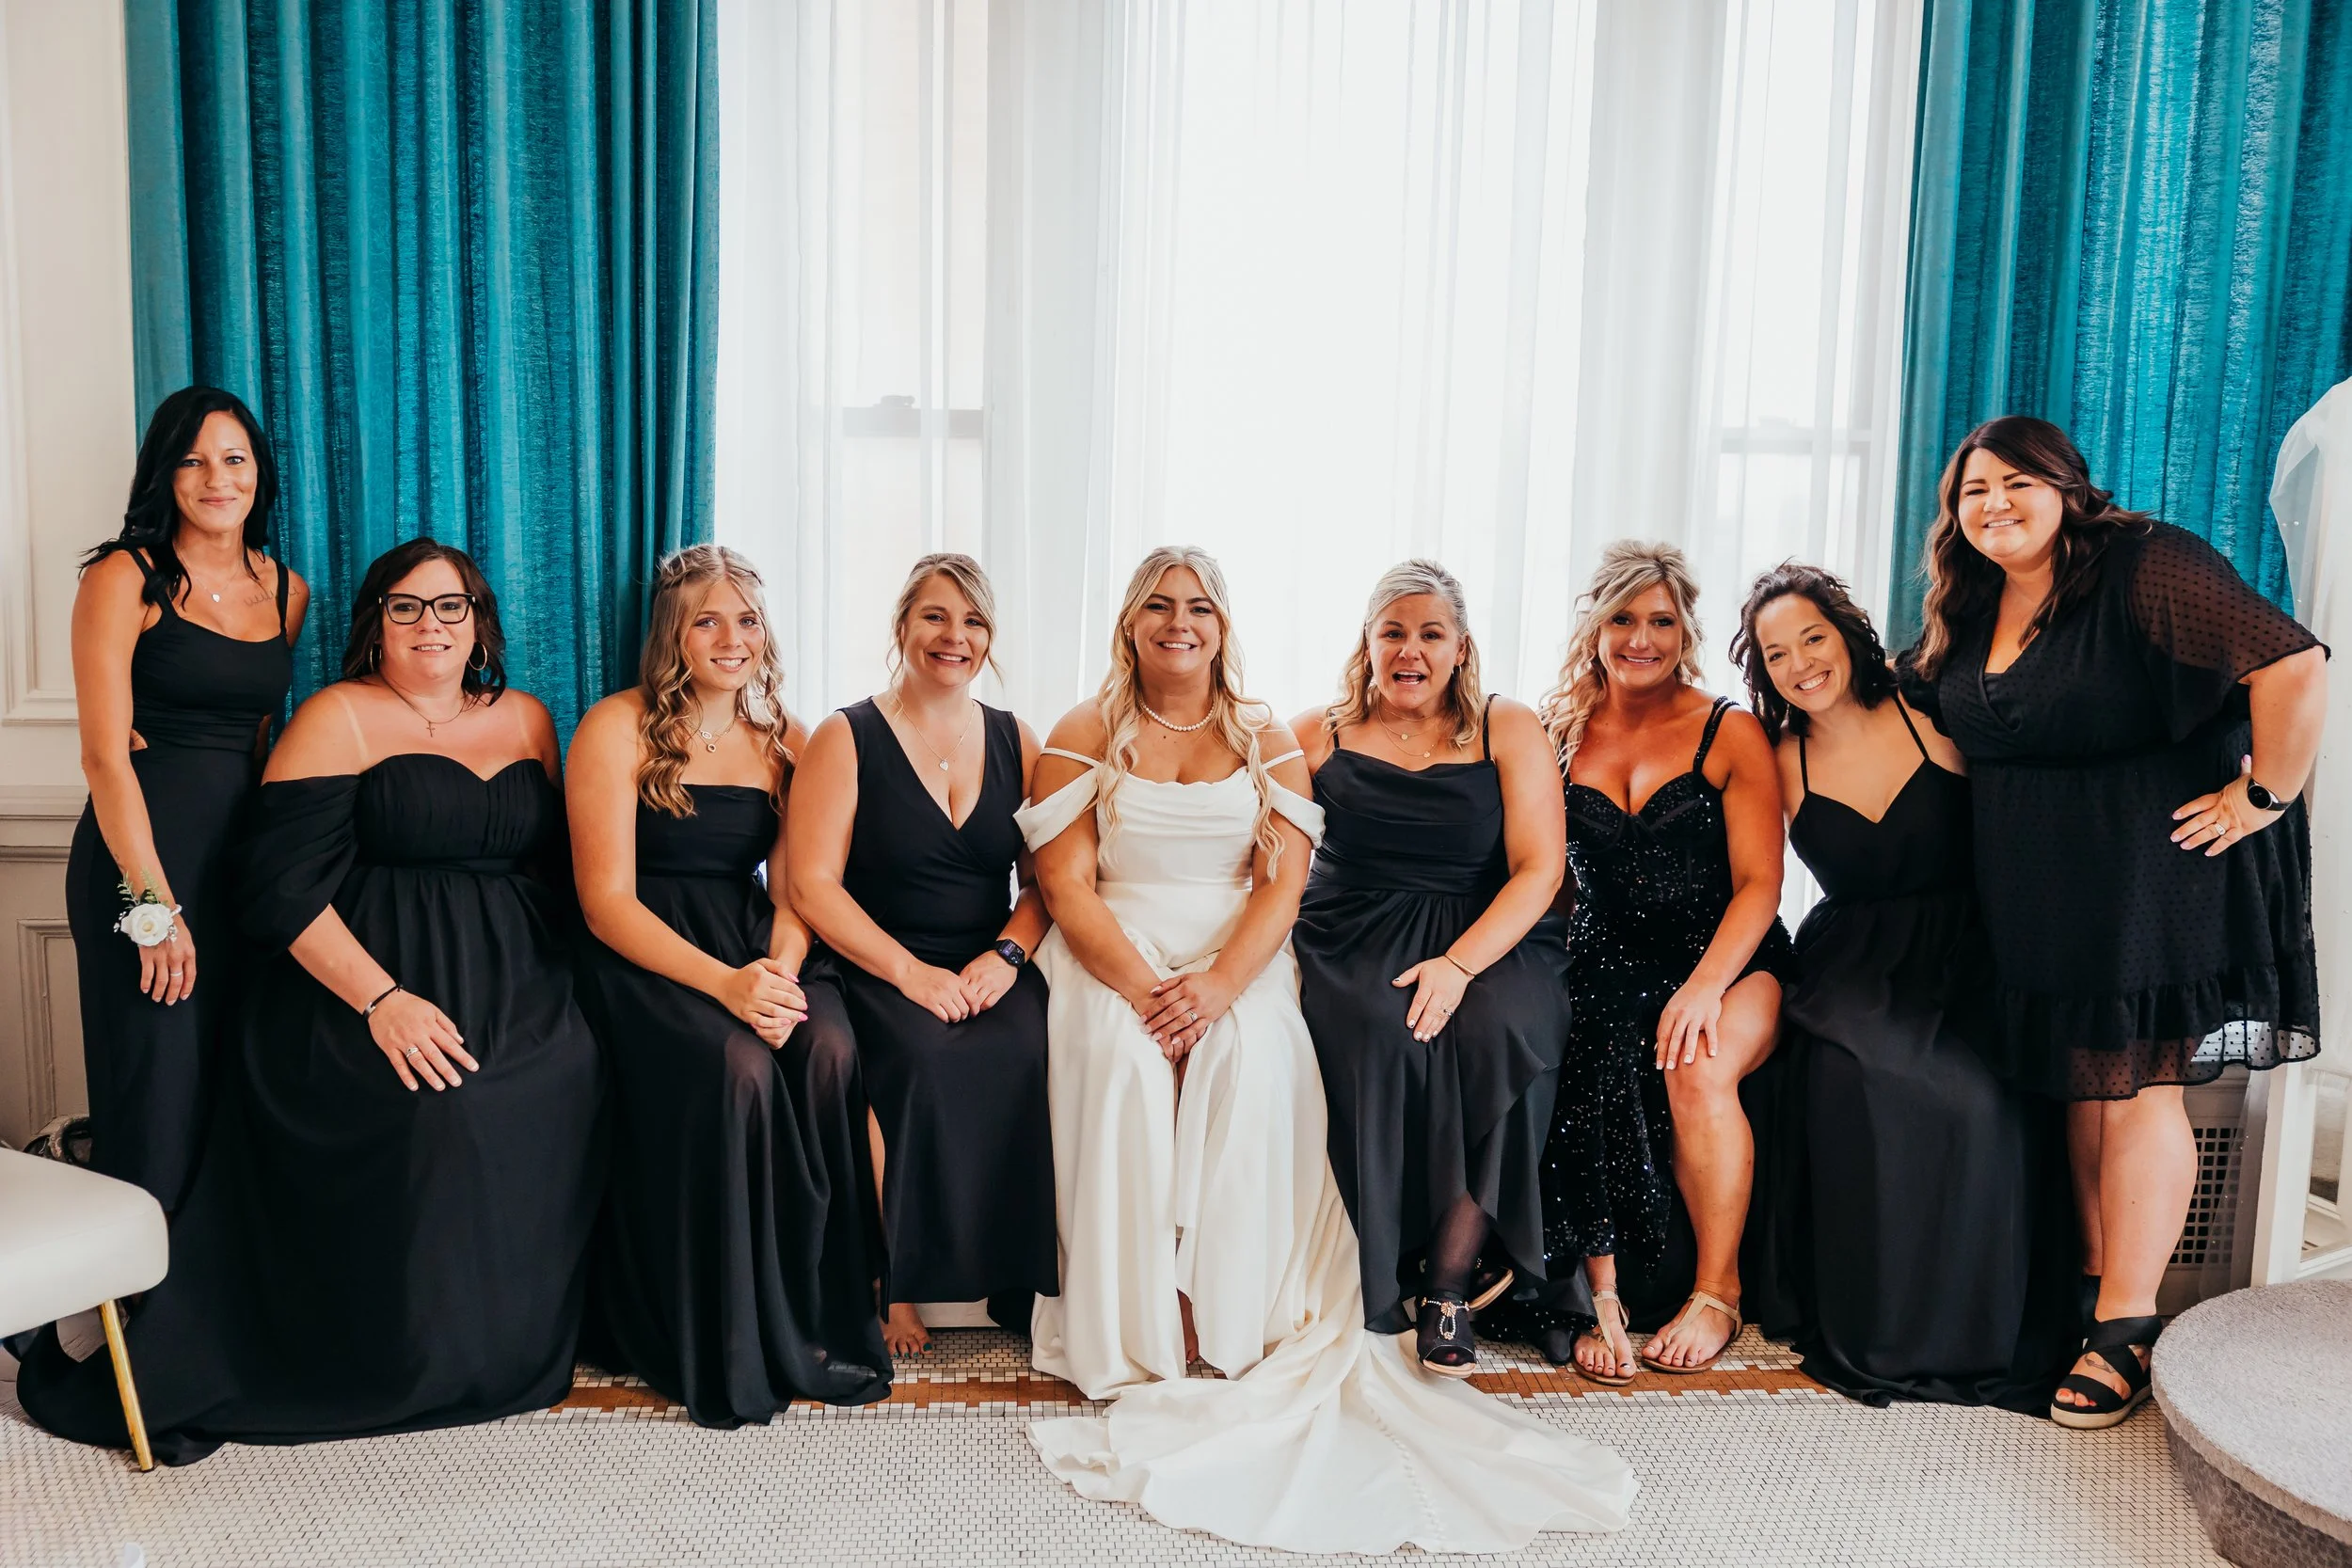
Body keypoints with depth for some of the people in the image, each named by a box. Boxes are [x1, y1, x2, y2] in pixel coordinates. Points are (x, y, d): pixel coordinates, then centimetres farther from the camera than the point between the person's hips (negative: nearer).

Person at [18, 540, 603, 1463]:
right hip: (364, 989, -5)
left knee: (564, 1075, -24)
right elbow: (283, 888, -8)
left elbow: (557, 858, 22)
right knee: (434, 1105, -31)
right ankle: (402, 1359, -10)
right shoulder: (338, 719, 1)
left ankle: (513, 1340, -6)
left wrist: (559, 977, 5)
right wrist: (381, 999, -19)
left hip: (517, 991, 5)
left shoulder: (527, 720, 18)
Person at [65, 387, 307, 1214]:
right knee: (159, 1095, -2)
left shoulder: (287, 591, 12)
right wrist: (155, 906, -16)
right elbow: (105, 755, -10)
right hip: (143, 852, -5)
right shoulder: (125, 578, -4)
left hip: (249, 854, 5)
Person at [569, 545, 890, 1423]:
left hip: (752, 948, 4)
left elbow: (793, 887, 5)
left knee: (828, 1049, -27)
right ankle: (731, 1348, -17)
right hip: (644, 958, -4)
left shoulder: (784, 740, 12)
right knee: (737, 1066, -32)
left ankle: (824, 1319, -15)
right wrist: (723, 984, -24)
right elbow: (606, 900, -10)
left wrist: (780, 973, -18)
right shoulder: (618, 730, -3)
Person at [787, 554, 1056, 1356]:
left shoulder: (1016, 742, 13)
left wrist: (1007, 955, -11)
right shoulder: (846, 739, 2)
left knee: (1026, 1050, -29)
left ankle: (1016, 1275, -15)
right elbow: (814, 887, -6)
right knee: (922, 1056, -33)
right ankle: (893, 1283, -16)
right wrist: (912, 972, -16)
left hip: (989, 971, 3)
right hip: (873, 971, -2)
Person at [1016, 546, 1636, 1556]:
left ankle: (1236, 1322, -22)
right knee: (1123, 1060, -32)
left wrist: (1219, 985, -17)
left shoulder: (1267, 742, 12)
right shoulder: (1083, 737, 9)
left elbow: (1283, 882, 1)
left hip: (1239, 960, 1)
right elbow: (1065, 883, -1)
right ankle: (1142, 1330, -23)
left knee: (1254, 1063, -31)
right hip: (1115, 958, 0)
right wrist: (1142, 987, -17)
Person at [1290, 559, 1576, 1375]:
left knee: (1493, 1034, -31)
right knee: (1378, 1040, -31)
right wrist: (1276, 950, -16)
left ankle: (1450, 1285, -17)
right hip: (1352, 941, 0)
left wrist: (1459, 964, -16)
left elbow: (1540, 868, -2)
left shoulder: (1509, 731, 8)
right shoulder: (1319, 735, 11)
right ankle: (1381, 1284, -15)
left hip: (1489, 941, 0)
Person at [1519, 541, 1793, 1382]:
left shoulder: (1731, 734, 2)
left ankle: (1717, 1291, -15)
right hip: (1605, 965, 2)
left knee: (1697, 1067, -33)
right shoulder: (1559, 734, 10)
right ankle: (1604, 1294, -24)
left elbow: (1759, 884, -5)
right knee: (1589, 1071, -31)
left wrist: (1706, 985, -20)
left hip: (1726, 960, -1)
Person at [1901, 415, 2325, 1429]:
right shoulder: (1969, 609, 10)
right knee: (2078, 1082, 10)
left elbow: (2292, 664, -21)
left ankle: (2126, 1328, 3)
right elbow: (1917, 709, 28)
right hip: (2035, 885, 7)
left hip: (2152, 867, -7)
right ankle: (2096, 1287, 19)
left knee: (2134, 1085, -4)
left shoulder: (2146, 566, -14)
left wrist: (2265, 797, -17)